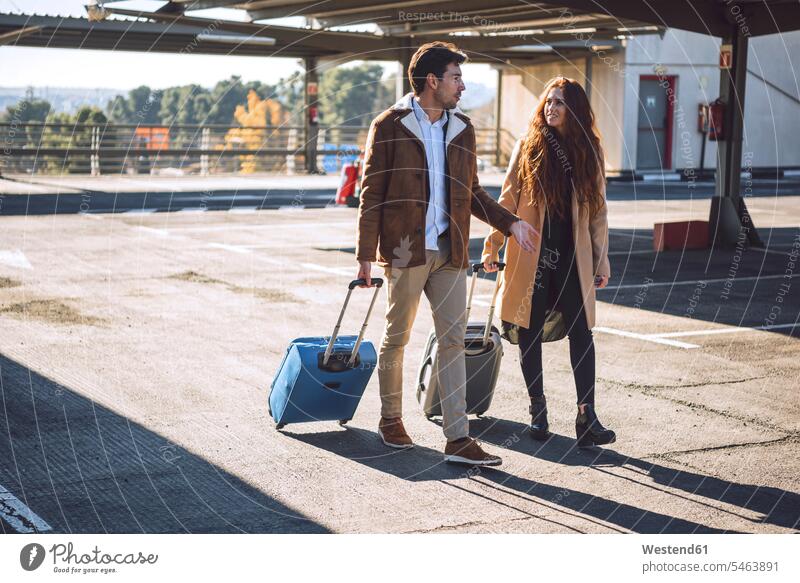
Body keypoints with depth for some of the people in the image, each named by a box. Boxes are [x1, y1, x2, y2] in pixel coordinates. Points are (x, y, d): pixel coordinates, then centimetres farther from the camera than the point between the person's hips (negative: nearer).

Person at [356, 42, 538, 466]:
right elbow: (371, 193, -5)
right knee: (397, 337, 7)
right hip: (405, 250, -5)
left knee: (453, 341, 0)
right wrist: (366, 255, -9)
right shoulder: (390, 126, -4)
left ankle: (458, 439, 1)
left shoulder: (462, 129, 12)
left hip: (450, 253, 5)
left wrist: (509, 223, 8)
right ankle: (390, 420, 27)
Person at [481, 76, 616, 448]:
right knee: (530, 333, 5)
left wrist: (602, 257, 8)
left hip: (573, 257, 1)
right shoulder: (528, 147, 3)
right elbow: (508, 201, 5)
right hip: (530, 256, -1)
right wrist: (492, 247, 1)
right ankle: (537, 410, 18)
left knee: (581, 333, -6)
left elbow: (597, 208, 10)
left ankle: (586, 417, -6)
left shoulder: (588, 151, 7)